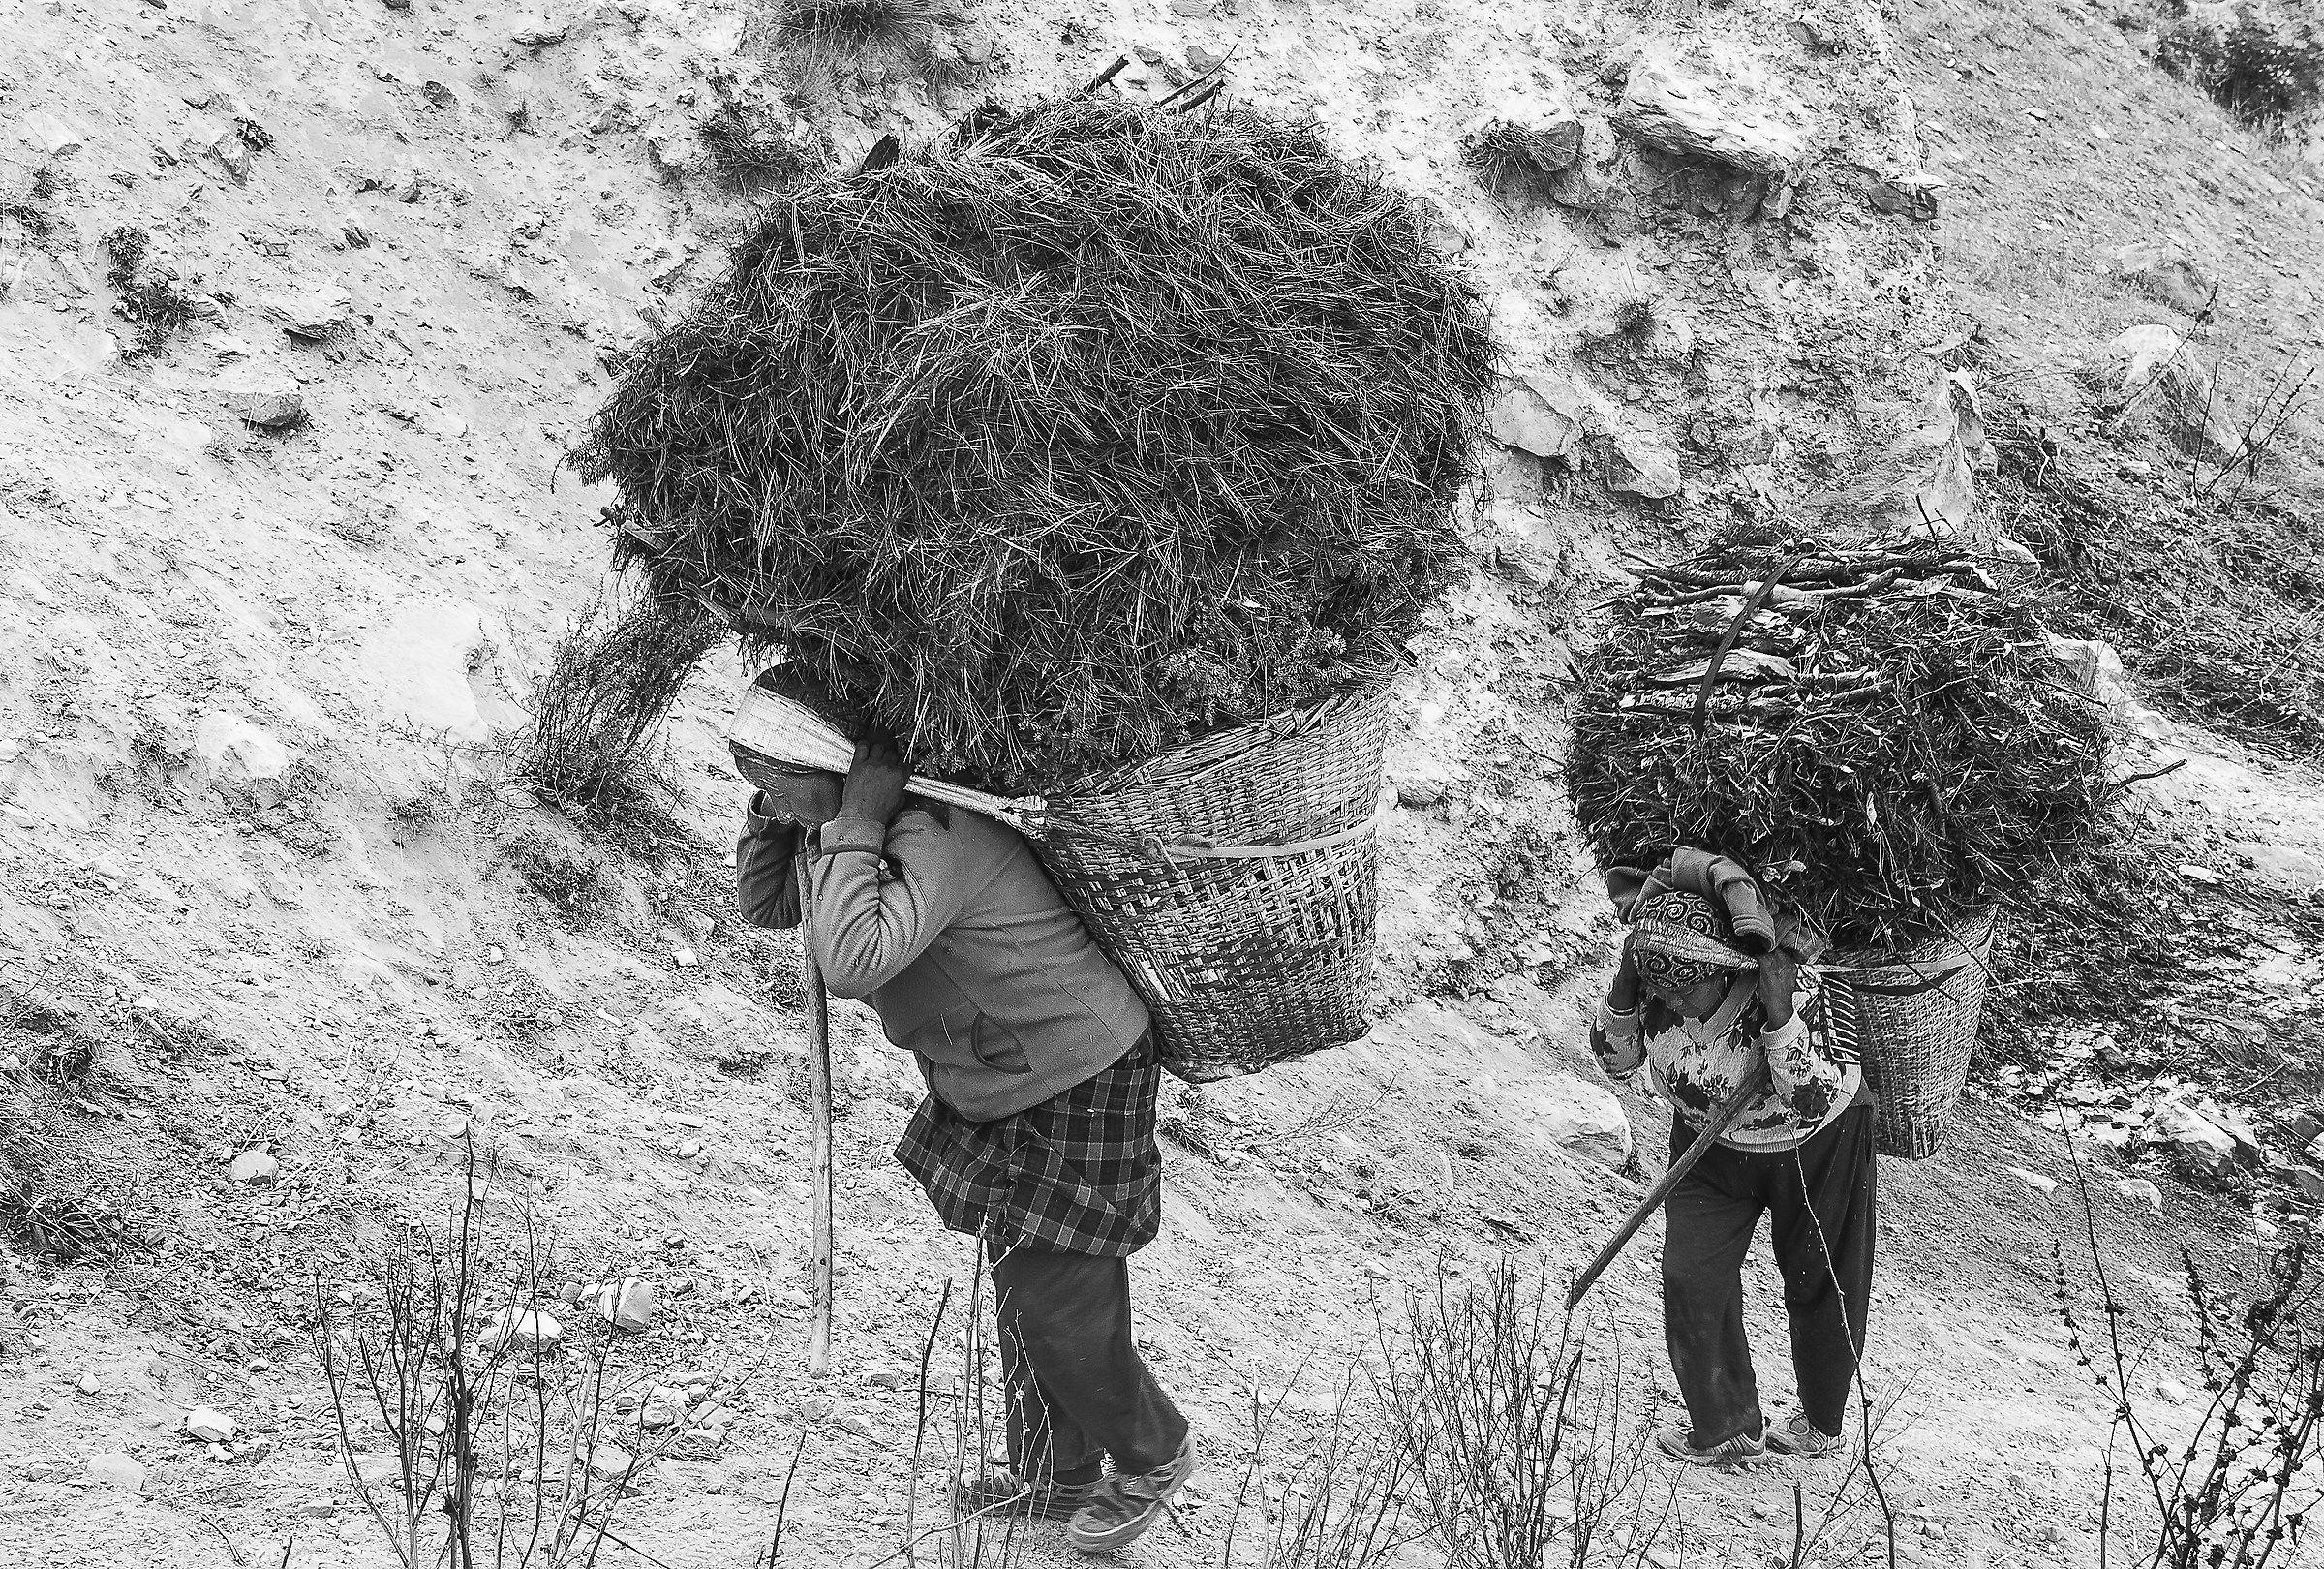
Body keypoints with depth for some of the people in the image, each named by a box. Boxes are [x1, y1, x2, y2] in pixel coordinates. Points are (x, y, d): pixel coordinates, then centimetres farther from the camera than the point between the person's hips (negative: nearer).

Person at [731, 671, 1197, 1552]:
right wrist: (776, 815, -5)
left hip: (1080, 1086, -10)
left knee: (1052, 1304, -3)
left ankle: (1152, 1455, 22)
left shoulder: (933, 834, -32)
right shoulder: (859, 826, 0)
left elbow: (852, 963, -44)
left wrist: (854, 825, -37)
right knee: (1020, 1287, 19)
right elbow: (765, 903, 13)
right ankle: (1055, 1476, 36)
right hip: (998, 1086, 10)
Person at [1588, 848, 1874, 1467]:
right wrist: (1623, 992, -28)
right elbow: (1615, 1060, -9)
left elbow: (1813, 1104, -38)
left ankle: (1822, 1423, 38)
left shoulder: (1792, 990, -38)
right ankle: (1726, 1426, 16)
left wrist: (1779, 1018, -50)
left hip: (1816, 1144, -3)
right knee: (1691, 1279, -5)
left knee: (1822, 1286, 14)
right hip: (1712, 1144, 4)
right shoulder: (1656, 989, -25)